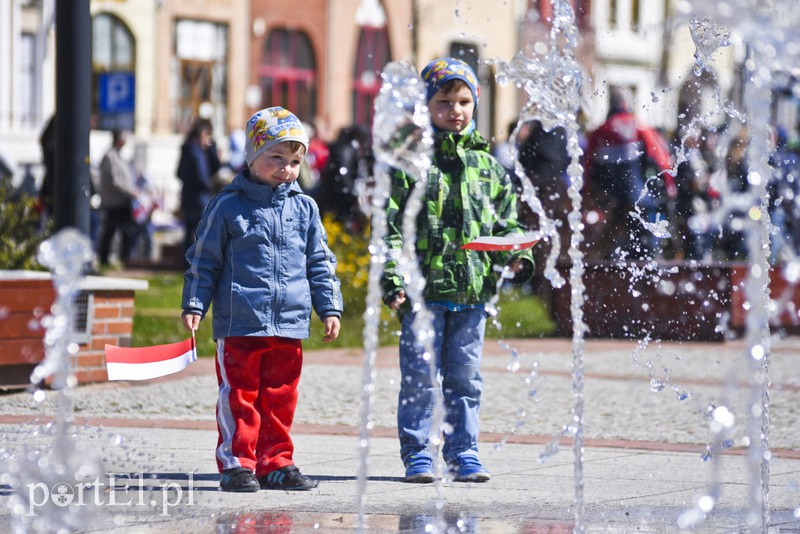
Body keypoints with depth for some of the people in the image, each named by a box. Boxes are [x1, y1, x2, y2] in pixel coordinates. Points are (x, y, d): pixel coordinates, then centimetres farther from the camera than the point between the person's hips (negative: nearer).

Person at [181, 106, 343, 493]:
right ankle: (236, 465, 4)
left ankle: (275, 464, 16)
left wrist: (330, 308, 12)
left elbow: (320, 263, 16)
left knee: (280, 399, 8)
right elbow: (204, 259, 4)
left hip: (289, 324, 3)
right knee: (239, 396, -2)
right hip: (239, 324, -3)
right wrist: (194, 304, -1)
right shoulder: (228, 206, 0)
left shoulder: (304, 208, 11)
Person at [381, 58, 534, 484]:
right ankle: (417, 453, 8)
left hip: (473, 291, 3)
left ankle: (463, 452, 15)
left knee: (465, 377, 8)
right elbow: (391, 226, -3)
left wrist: (515, 255, -2)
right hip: (423, 289, -3)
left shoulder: (487, 168, 11)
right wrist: (393, 280, -12)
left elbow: (506, 221, 17)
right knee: (419, 377, 0)